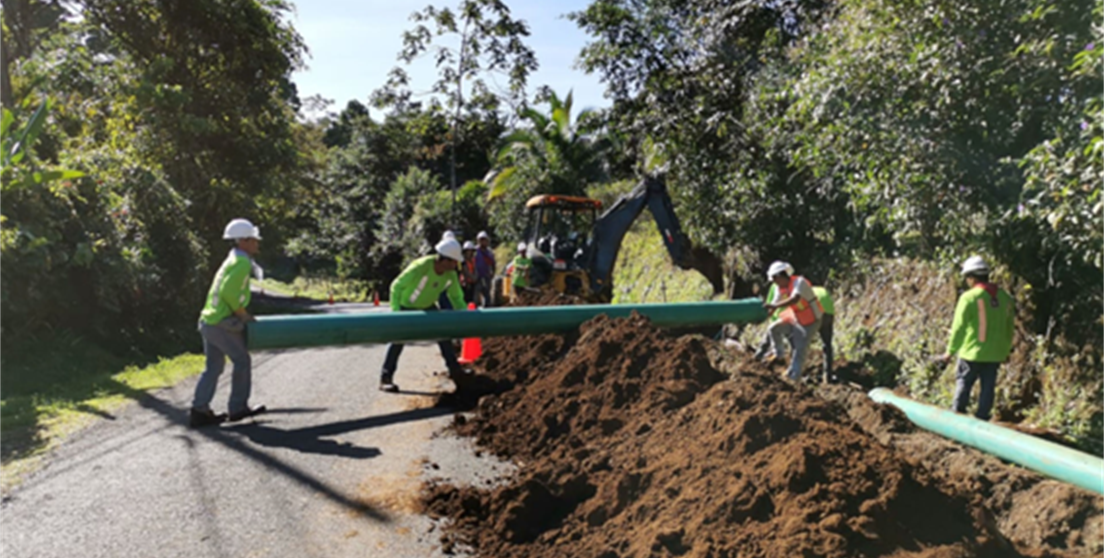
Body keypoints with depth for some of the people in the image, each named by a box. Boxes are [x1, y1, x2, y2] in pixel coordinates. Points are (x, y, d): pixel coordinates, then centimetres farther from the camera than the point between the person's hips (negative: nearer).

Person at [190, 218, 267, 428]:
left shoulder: (231, 261, 19)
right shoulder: (241, 262, -12)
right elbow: (229, 291, -24)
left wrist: (241, 315, 18)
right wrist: (243, 314, -14)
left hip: (208, 320, 9)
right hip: (222, 324, -9)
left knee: (213, 366, 13)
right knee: (242, 361, 4)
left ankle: (199, 410, 12)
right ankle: (238, 408, 12)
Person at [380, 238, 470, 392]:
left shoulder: (451, 275, -19)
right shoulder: (420, 267, -37)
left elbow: (456, 298, -4)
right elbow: (396, 286, -30)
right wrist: (395, 311, -37)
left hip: (427, 306, 6)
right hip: (406, 305, -6)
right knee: (398, 339, -16)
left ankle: (454, 367, 23)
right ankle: (386, 378, -13)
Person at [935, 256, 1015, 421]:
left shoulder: (969, 298, -13)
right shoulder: (1004, 297, 4)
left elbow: (959, 328, -13)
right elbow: (1009, 327, 12)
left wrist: (950, 352, -6)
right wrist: (1006, 350, 23)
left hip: (972, 352, -5)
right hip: (995, 354, 5)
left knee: (963, 384, 7)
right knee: (988, 387, 11)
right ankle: (981, 420, 17)